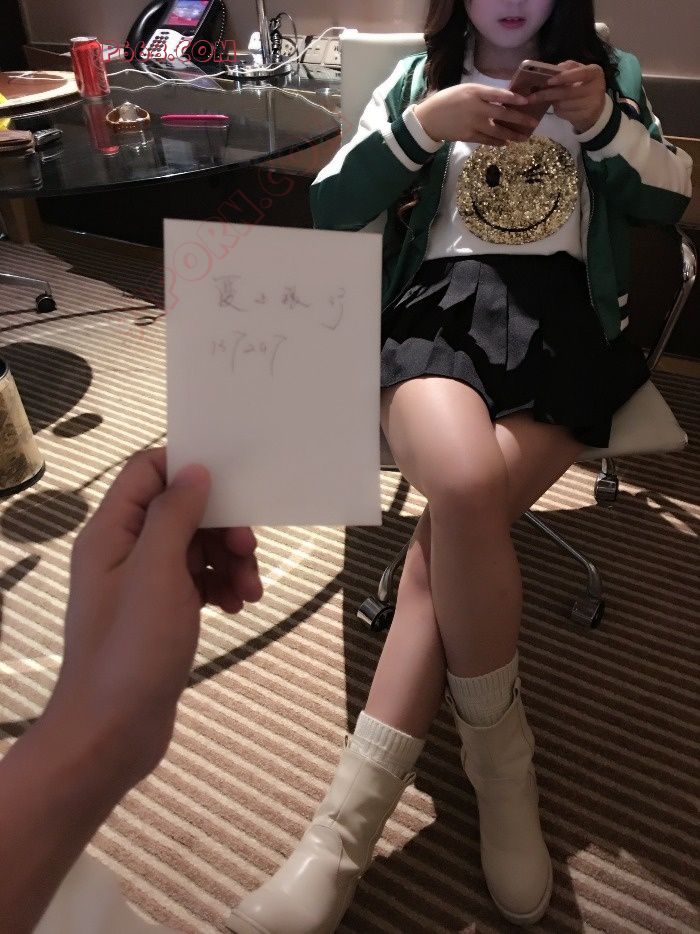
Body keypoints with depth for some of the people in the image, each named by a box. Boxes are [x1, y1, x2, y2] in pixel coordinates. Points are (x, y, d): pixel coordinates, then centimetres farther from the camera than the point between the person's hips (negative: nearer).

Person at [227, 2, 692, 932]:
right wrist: (423, 123, -6)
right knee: (465, 486, -35)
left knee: (457, 520, -29)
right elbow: (330, 208, 8)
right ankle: (500, 757, -13)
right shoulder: (418, 78, 21)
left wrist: (606, 120, -1)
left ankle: (350, 818, -17)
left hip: (564, 312, 1)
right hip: (443, 301, 0)